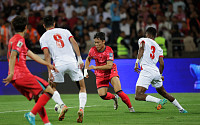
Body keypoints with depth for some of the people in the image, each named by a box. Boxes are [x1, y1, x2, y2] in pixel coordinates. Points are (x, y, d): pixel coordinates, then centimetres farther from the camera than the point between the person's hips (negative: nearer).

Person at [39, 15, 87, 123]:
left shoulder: (43, 38, 12)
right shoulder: (64, 31, 18)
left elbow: (47, 55, 1)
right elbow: (74, 43, 4)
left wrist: (49, 72, -2)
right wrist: (80, 59, -2)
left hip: (59, 64, -1)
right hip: (72, 61, 1)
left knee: (51, 87, 20)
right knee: (82, 87, 13)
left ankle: (62, 105, -3)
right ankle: (81, 108, -10)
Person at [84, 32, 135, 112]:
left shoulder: (109, 50, -21)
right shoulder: (92, 50, -8)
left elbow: (109, 66, -29)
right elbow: (88, 59, 15)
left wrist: (95, 67, -34)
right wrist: (85, 70, 3)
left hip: (111, 71, -3)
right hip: (100, 75, 3)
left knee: (118, 91, -22)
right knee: (102, 95, -13)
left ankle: (130, 107, -8)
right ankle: (114, 98, 19)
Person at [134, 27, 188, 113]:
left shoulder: (142, 40, 8)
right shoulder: (158, 47, 20)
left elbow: (141, 49, -14)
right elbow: (162, 64, 14)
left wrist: (137, 62, -22)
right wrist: (160, 75, 30)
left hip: (146, 70, -6)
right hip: (156, 71, 6)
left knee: (138, 96, -12)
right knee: (163, 92, 25)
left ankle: (159, 101, -27)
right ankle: (181, 109, 28)